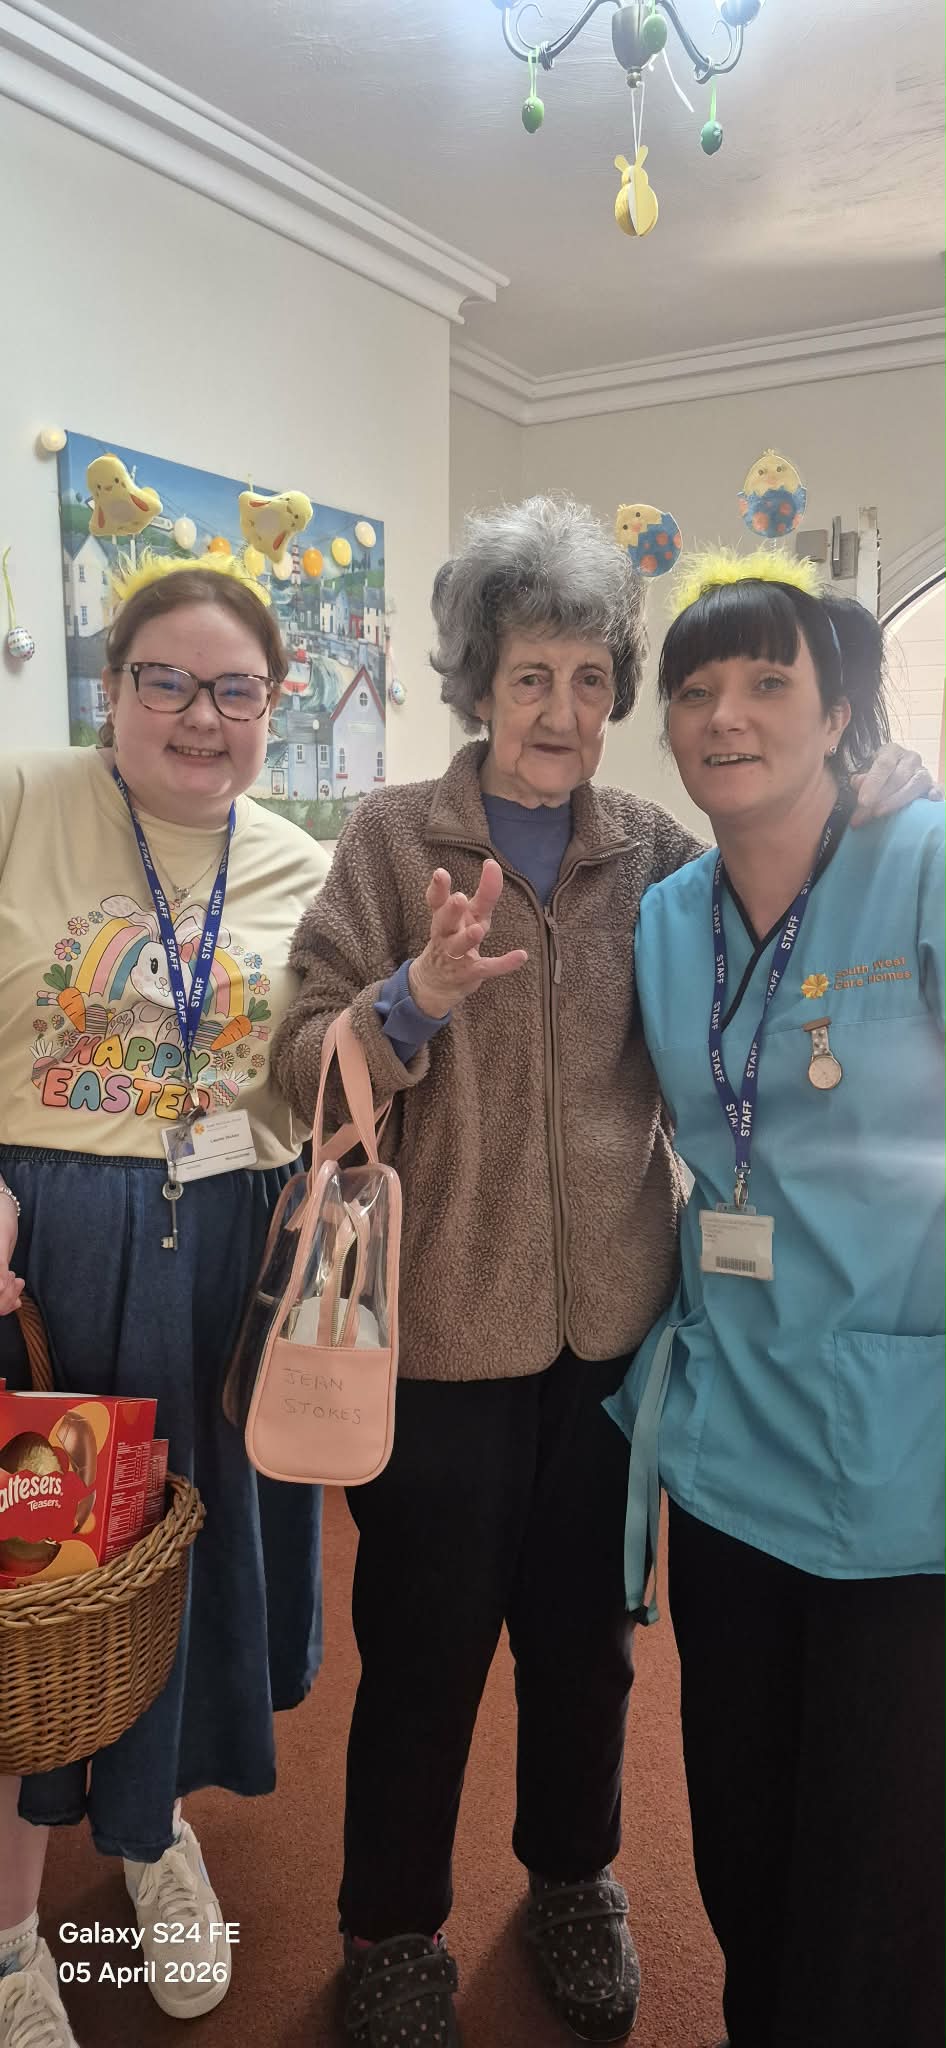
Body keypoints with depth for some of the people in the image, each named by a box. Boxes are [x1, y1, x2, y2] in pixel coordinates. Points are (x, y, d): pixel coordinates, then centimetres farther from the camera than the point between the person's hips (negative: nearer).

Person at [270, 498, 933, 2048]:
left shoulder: (658, 853, 2)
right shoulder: (393, 840, -6)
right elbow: (305, 1076, -9)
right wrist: (418, 999, -29)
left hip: (609, 1320, 3)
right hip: (440, 1321, -2)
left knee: (585, 1629, 22)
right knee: (425, 1644, 14)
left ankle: (573, 1877, 49)